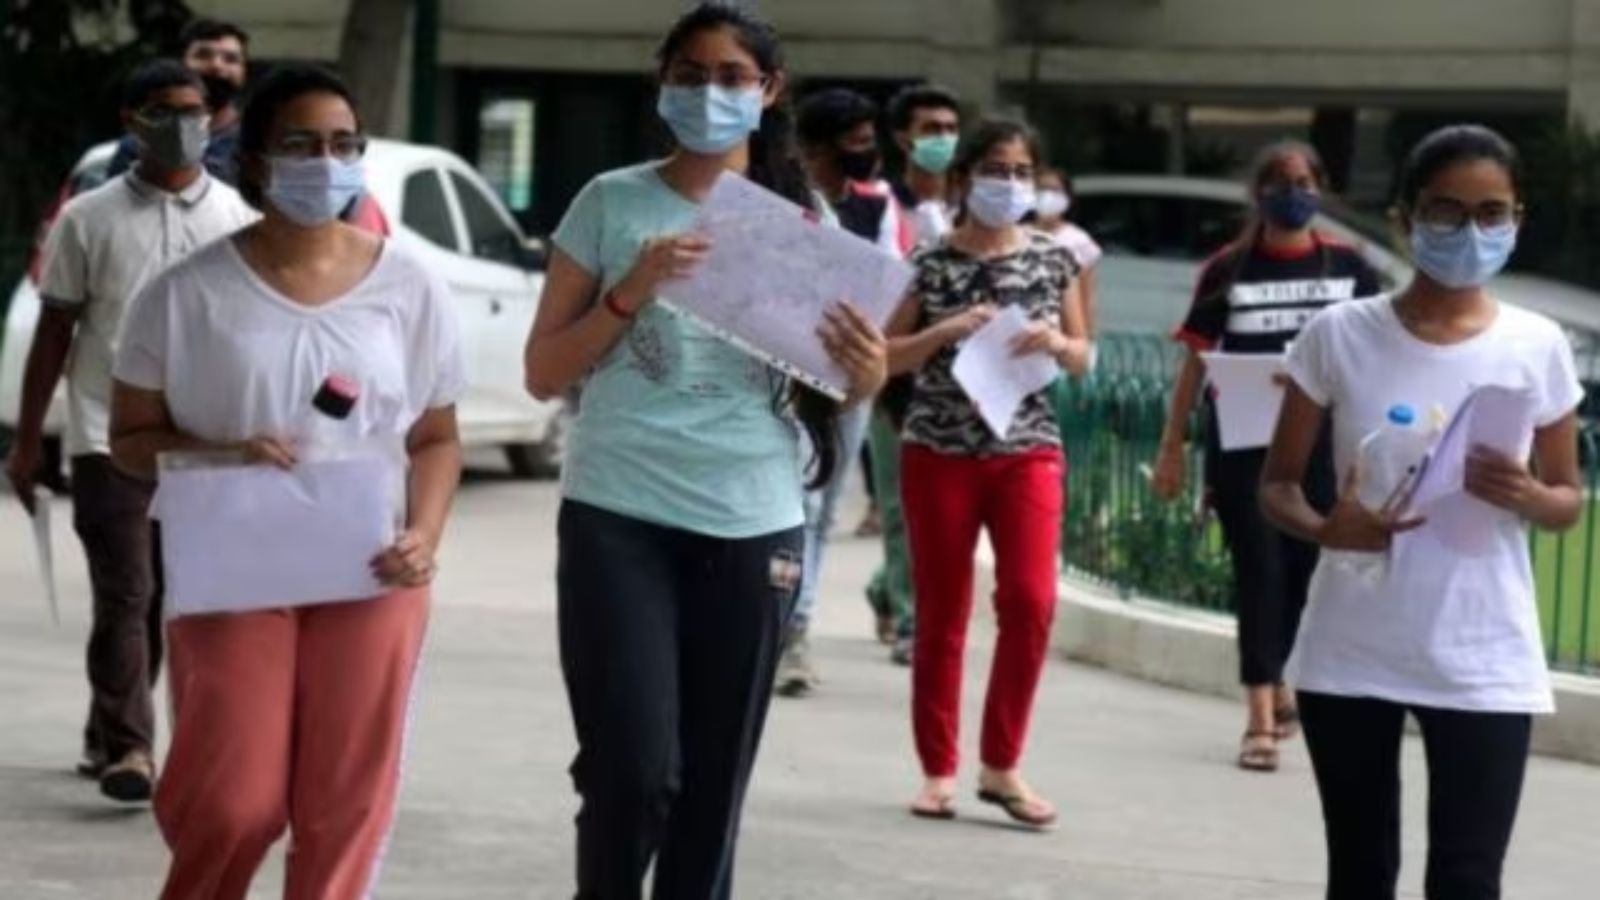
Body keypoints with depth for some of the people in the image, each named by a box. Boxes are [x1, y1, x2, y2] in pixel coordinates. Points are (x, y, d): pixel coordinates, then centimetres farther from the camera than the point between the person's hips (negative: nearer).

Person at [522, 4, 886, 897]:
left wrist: (867, 377, -12)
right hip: (620, 519, -2)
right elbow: (545, 374, 1)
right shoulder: (613, 201, 1)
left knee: (715, 785, 7)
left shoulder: (800, 217, 6)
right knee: (634, 772, -10)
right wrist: (631, 291, -14)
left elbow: (821, 382, 11)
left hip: (753, 526, 2)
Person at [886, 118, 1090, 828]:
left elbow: (1083, 360, 13)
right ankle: (939, 770, 13)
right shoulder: (932, 262, 0)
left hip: (1028, 449, 1)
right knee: (942, 614, 4)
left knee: (1031, 601, -12)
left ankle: (1001, 765, 1)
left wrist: (1056, 342, -9)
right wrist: (946, 330, -14)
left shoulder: (1054, 259, 5)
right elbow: (885, 357, 1)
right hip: (939, 451, -1)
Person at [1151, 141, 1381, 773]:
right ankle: (1261, 719, -6)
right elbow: (1196, 361, 4)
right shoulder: (1228, 270, 1)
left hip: (1319, 442, 2)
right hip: (1241, 443, -2)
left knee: (1308, 569, 9)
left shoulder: (1348, 268, 5)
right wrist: (1172, 445, 2)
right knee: (1259, 570, -4)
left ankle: (1278, 690, 31)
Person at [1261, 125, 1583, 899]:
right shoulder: (1340, 335, -3)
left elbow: (1568, 501, 9)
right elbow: (1278, 483, 3)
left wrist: (1525, 497, -15)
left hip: (1484, 664, 0)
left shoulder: (1538, 347, -1)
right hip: (1351, 656, 1)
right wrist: (1325, 529, -20)